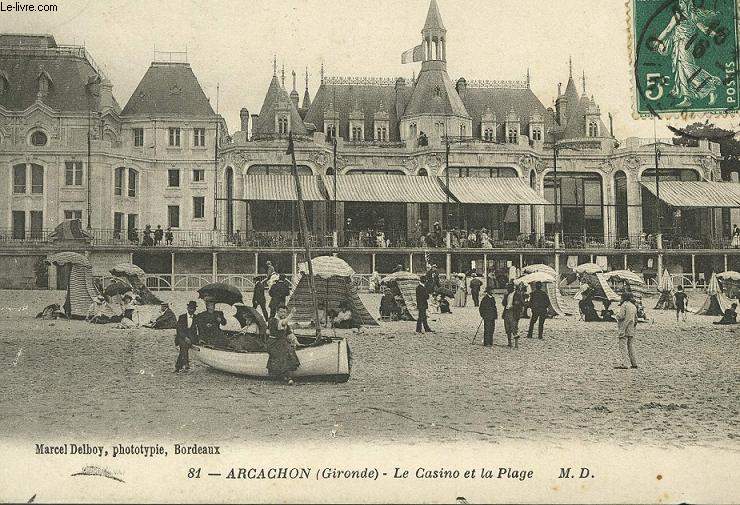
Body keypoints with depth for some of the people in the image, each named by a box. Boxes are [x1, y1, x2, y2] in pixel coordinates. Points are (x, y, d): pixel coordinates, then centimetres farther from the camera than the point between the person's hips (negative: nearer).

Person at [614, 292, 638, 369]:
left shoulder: (624, 305, -9)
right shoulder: (634, 307, 15)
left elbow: (620, 316, -17)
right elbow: (636, 319, 19)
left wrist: (616, 314, 2)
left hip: (623, 329, -8)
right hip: (631, 330, 8)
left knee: (623, 346, -9)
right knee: (629, 346, 16)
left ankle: (625, 364, -17)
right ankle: (634, 363, 18)